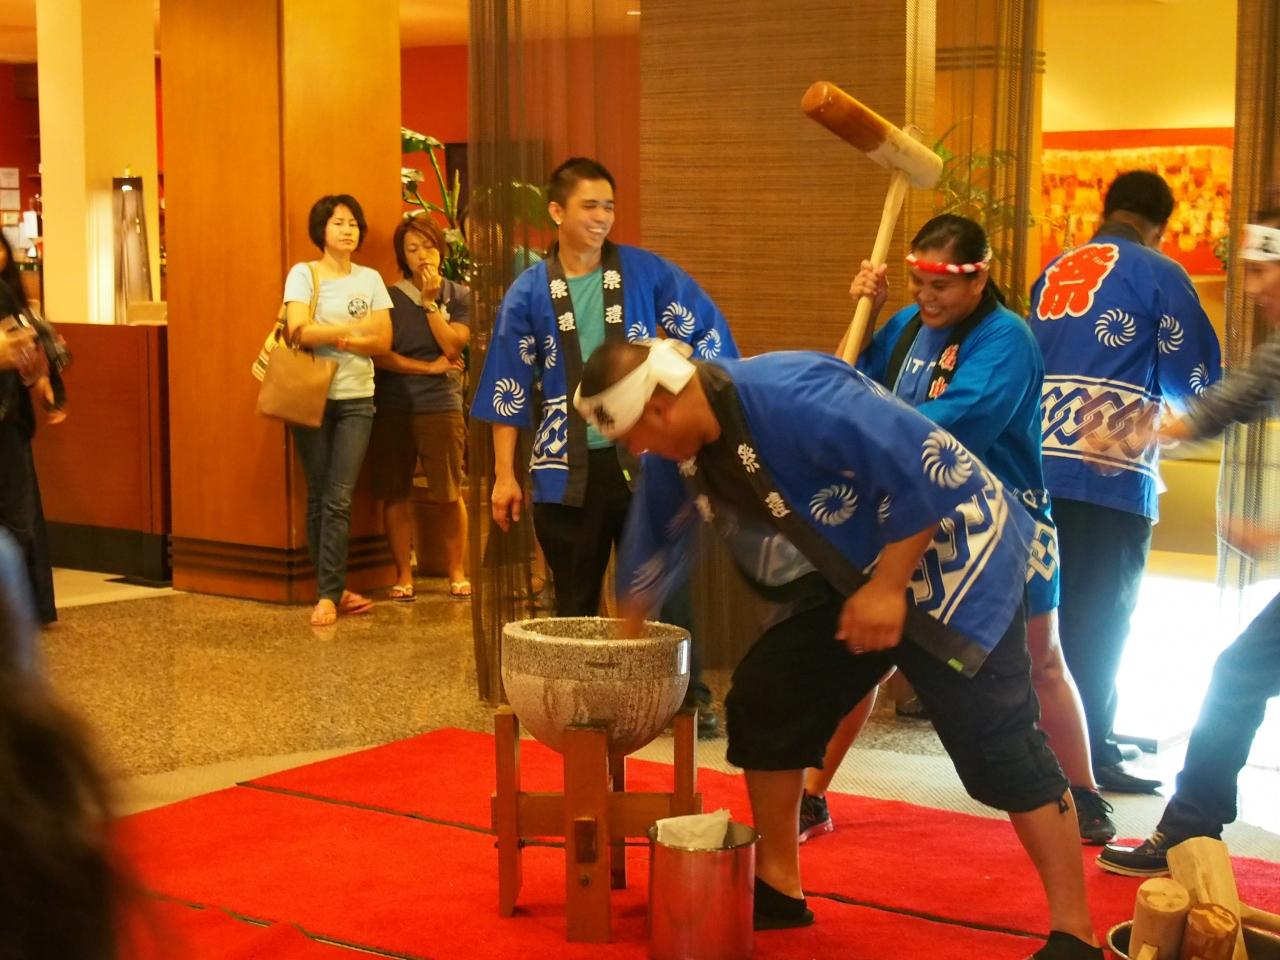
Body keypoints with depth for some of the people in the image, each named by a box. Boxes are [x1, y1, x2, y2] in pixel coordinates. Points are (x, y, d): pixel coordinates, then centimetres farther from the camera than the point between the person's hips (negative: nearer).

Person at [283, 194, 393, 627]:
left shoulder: (370, 279, 10)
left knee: (340, 498, -6)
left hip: (356, 399, 1)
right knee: (319, 497, 2)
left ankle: (329, 595, -5)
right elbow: (299, 331, -13)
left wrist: (332, 337, -12)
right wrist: (356, 329, -8)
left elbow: (383, 341, 1)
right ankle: (333, 590, 8)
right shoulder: (303, 274, 1)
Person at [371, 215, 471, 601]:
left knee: (449, 495, -2)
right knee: (394, 493, 1)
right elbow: (379, 354, -5)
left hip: (441, 406, 0)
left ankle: (456, 572, 10)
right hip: (393, 407, 0)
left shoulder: (458, 296, 8)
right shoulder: (390, 298, 5)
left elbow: (452, 345, -5)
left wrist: (430, 301, -8)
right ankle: (403, 575, 10)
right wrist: (429, 367, -6)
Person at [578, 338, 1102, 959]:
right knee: (765, 700, 6)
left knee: (996, 744, -12)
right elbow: (652, 543, 14)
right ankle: (777, 889, 20)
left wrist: (888, 588, -25)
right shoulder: (678, 451, -3)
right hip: (850, 573, 9)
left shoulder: (793, 397, -32)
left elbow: (923, 467, -31)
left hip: (947, 559, -9)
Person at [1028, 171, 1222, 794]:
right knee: (1099, 622, 2)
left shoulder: (1053, 273, 14)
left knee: (1048, 614, 14)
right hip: (1111, 475, -5)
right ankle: (1089, 754, 6)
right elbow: (1196, 384, 1)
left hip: (1038, 468, 5)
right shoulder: (1158, 275, -2)